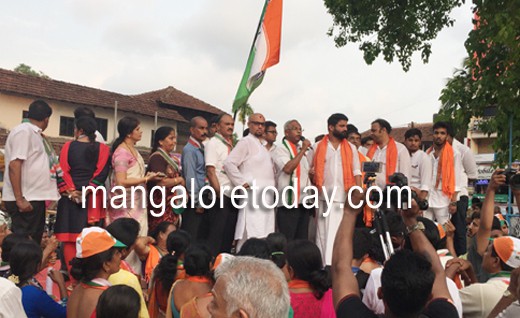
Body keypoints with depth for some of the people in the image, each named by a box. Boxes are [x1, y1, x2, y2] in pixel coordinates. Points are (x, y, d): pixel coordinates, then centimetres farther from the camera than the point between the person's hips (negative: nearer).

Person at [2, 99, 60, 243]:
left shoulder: (35, 133, 15)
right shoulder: (23, 131, -13)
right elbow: (14, 165, -20)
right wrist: (19, 199, -24)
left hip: (35, 197, 9)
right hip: (25, 199, -9)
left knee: (34, 242, 14)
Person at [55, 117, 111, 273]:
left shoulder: (68, 146, 2)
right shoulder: (103, 148, 3)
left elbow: (62, 171, -6)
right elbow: (101, 173, -7)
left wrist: (71, 192, -8)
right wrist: (87, 192, -8)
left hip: (70, 198, -1)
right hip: (93, 199, 1)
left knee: (69, 237, 5)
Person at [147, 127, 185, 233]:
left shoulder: (171, 158, 15)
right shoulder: (157, 157, -11)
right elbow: (161, 182, -22)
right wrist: (179, 180, -8)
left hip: (172, 206, 8)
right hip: (161, 206, -8)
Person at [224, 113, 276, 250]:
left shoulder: (262, 146, 22)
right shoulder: (246, 142, -4)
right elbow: (229, 163, -15)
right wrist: (243, 183, -16)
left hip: (266, 197, 9)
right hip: (253, 196, -9)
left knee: (264, 238, 8)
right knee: (251, 236, -13)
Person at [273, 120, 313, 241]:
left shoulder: (303, 150, 18)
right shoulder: (281, 150, -4)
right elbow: (288, 168, -21)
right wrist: (303, 150, -13)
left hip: (304, 201, 7)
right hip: (289, 202, -7)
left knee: (302, 240, 10)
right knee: (286, 241, -5)